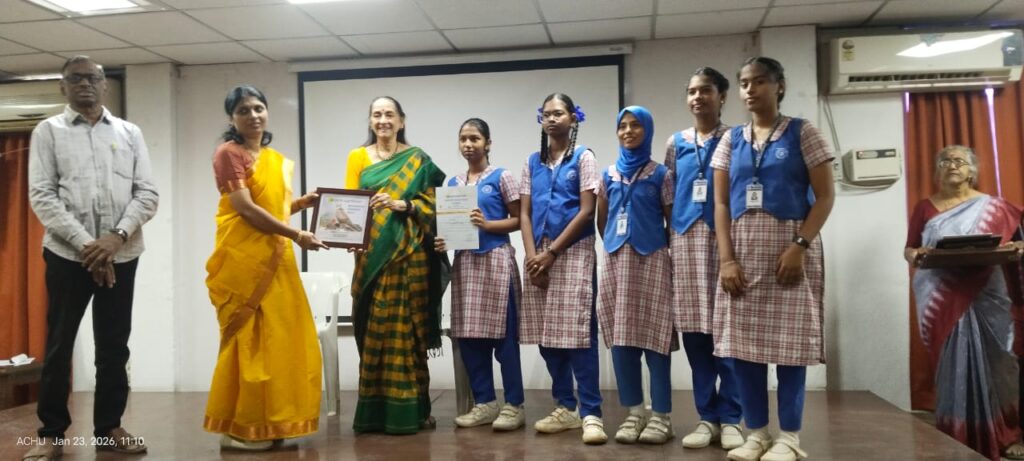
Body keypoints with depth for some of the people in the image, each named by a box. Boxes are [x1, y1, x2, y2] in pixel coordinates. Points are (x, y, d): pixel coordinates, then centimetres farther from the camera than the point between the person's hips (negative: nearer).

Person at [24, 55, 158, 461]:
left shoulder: (130, 133, 10)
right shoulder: (48, 131, 6)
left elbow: (147, 193, 3)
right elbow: (41, 196, -4)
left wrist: (116, 237, -12)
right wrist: (85, 243, -14)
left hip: (121, 254, 2)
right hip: (67, 253, -1)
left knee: (114, 344, 7)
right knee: (59, 343, 3)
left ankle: (109, 427, 19)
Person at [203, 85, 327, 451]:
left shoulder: (277, 159, 17)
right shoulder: (229, 153, -5)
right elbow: (245, 208, -14)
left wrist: (303, 203, 3)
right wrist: (297, 236, -15)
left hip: (276, 257, 8)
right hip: (243, 257, -7)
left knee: (280, 337, 6)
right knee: (249, 339, -6)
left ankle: (268, 423, 15)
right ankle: (238, 427, 3)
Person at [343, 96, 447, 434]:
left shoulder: (418, 159, 8)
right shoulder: (358, 157, 10)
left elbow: (432, 202, 2)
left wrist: (402, 205, -16)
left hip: (409, 253, -1)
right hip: (372, 254, 1)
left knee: (407, 327, -1)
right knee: (374, 329, 0)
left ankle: (411, 408, 5)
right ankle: (374, 411, 6)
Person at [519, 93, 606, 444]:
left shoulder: (583, 157, 1)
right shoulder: (533, 162, 14)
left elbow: (586, 211, -7)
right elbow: (525, 214, 10)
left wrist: (552, 252, -11)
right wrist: (532, 256, -5)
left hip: (573, 252, -5)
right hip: (539, 254, 5)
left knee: (578, 332, -9)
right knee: (546, 334, 5)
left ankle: (590, 412, -4)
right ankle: (565, 407, 16)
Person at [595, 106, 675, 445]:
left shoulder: (660, 174, 2)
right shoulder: (609, 175, 12)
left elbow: (672, 221, 3)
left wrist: (671, 255, 1)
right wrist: (614, 244, 13)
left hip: (652, 259, -4)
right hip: (616, 259, 4)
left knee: (653, 334, -3)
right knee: (621, 335, 3)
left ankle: (661, 415, 4)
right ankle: (634, 412, 13)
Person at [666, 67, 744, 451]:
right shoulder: (676, 143, 14)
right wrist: (670, 239, 7)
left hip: (724, 237, -3)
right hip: (686, 240, 3)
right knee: (694, 330, 4)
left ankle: (731, 417, 5)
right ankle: (707, 416, 12)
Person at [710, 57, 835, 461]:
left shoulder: (802, 132, 2)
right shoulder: (731, 140, 11)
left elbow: (825, 196, -3)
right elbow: (721, 203, 6)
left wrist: (800, 246, -15)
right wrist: (726, 258, -5)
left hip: (790, 246, -3)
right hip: (742, 249, 3)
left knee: (789, 340, -1)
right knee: (742, 340, 2)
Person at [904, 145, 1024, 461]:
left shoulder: (993, 207, 9)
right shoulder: (925, 207, 11)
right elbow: (908, 250, 10)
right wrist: (916, 255, -12)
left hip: (985, 297, 0)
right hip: (942, 301, 0)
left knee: (992, 360, 0)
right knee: (953, 363, -1)